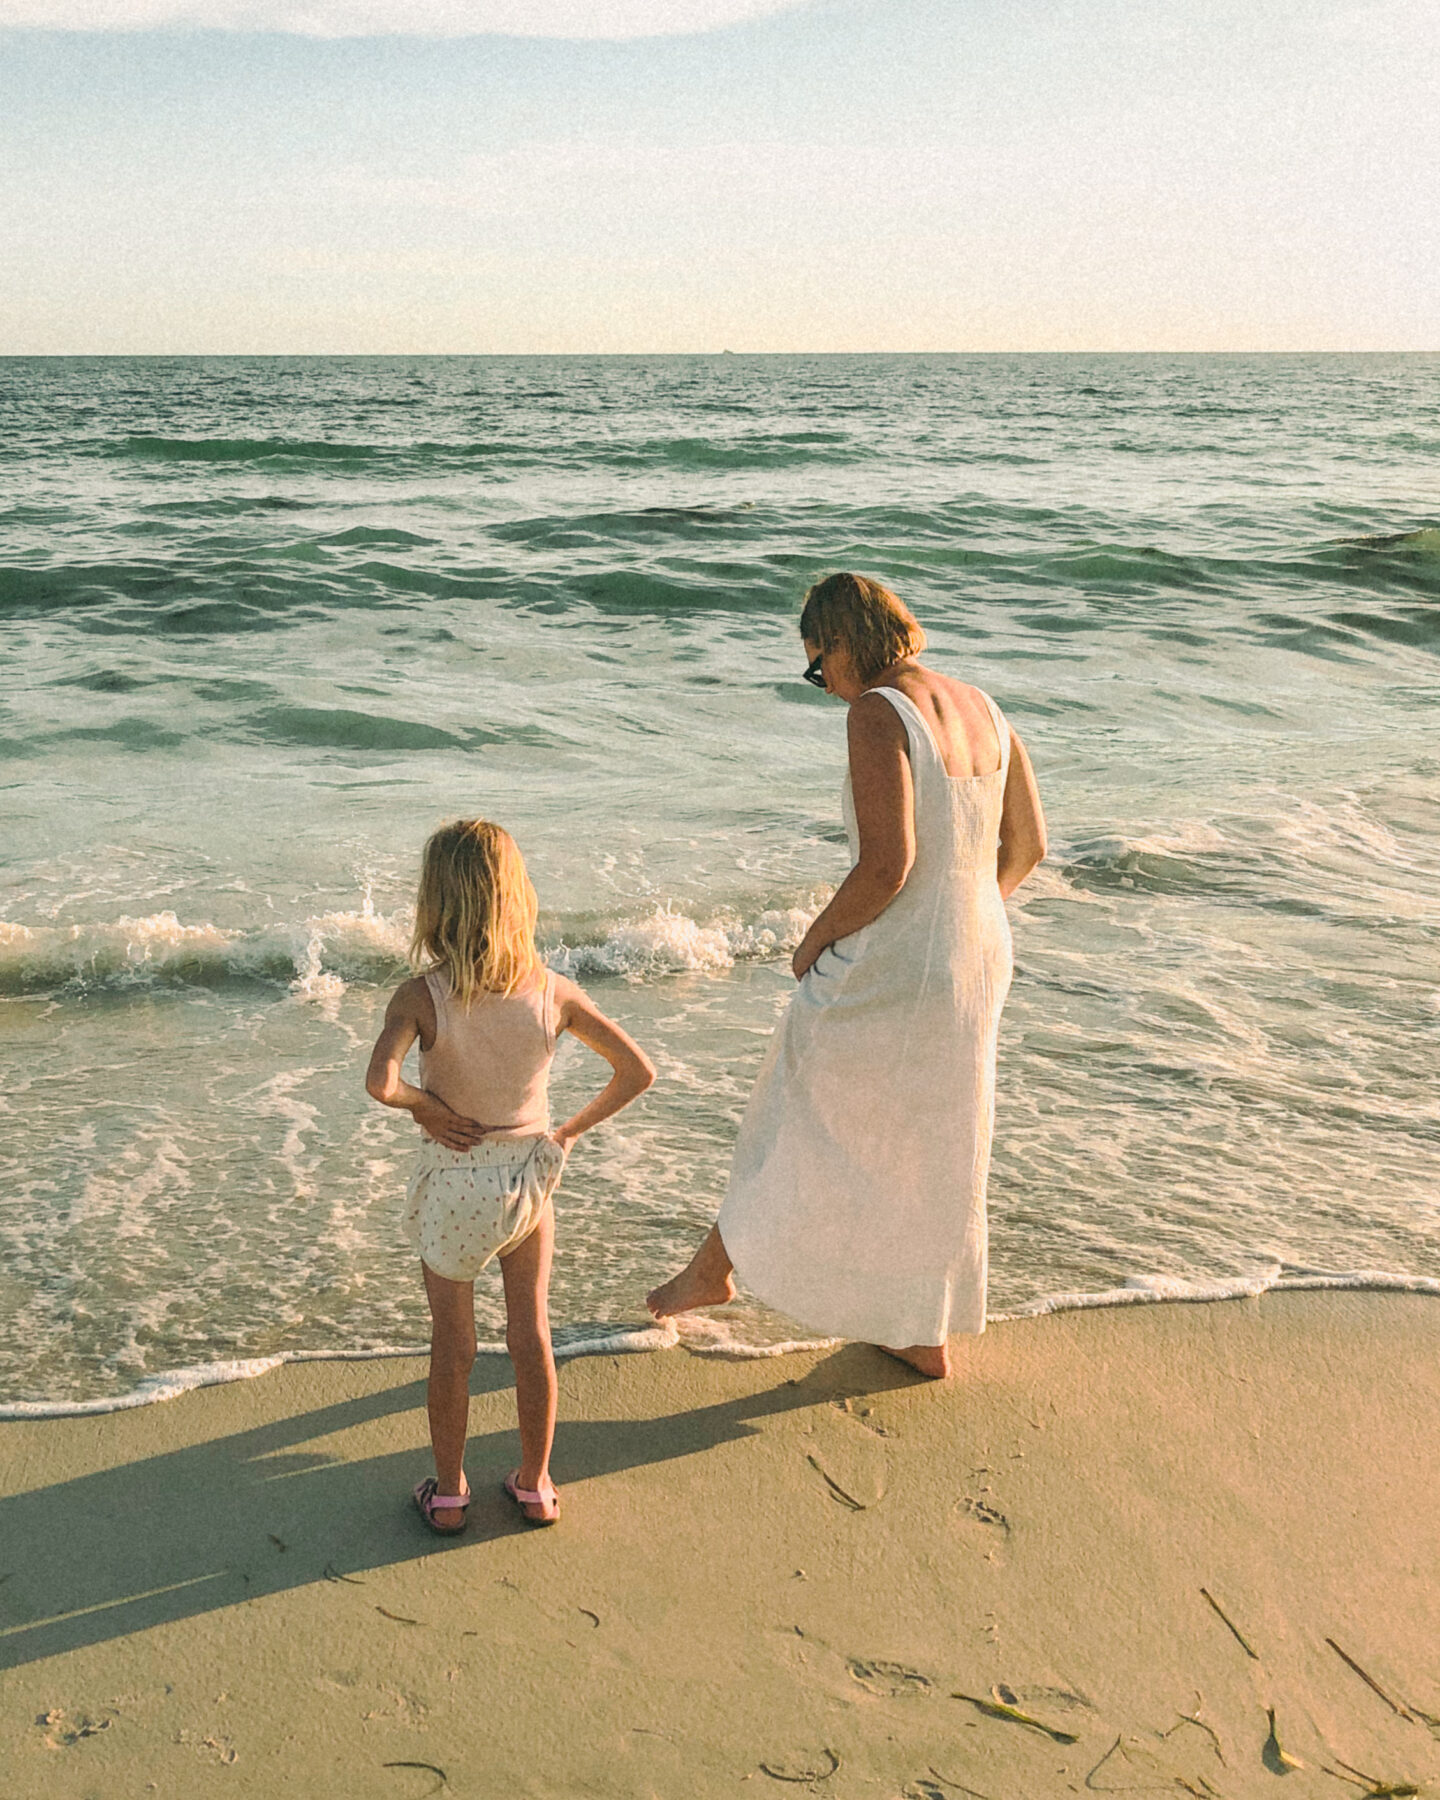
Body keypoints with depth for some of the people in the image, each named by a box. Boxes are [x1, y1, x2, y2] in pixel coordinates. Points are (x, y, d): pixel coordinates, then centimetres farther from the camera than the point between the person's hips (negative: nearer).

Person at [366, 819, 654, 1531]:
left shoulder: (422, 997, -20)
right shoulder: (553, 992, -12)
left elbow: (380, 1082, -36)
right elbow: (638, 1071, -9)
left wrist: (424, 1105, -15)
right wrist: (572, 1129, 2)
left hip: (453, 1184, -2)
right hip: (530, 1176, 2)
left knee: (452, 1344, 14)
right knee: (531, 1333, 17)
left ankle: (448, 1492, 28)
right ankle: (535, 1484, 30)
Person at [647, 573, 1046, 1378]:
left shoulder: (877, 714, -19)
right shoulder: (983, 709, 5)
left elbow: (886, 865, -27)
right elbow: (1028, 845, 12)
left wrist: (815, 941, -11)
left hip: (890, 969, -7)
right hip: (979, 960, 7)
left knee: (802, 1124, 15)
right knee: (934, 1155, 20)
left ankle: (716, 1269, 37)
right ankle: (926, 1334, 32)